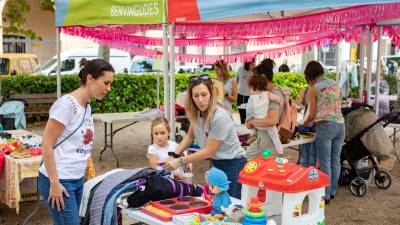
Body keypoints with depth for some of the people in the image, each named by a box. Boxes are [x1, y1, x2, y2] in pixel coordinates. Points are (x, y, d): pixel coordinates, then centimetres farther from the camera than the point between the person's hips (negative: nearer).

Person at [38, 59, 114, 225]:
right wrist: (54, 183, -17)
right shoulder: (66, 104, -16)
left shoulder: (87, 106, 8)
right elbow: (46, 145, -17)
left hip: (77, 180, 8)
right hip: (59, 181, -8)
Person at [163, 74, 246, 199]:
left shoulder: (220, 118, -27)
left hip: (232, 166, -7)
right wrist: (174, 155, -2)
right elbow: (190, 136, 11)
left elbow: (209, 151, -20)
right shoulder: (196, 112, -4)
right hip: (217, 163, 7)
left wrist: (180, 161, -16)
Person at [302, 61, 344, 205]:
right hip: (340, 124, 6)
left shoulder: (313, 89, -3)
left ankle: (326, 195, 4)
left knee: (325, 162, 0)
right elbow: (337, 106, 17)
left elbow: (312, 114, 1)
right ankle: (332, 192, 23)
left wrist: (304, 124, 19)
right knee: (335, 161, 12)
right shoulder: (335, 84, 13)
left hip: (325, 126, -6)